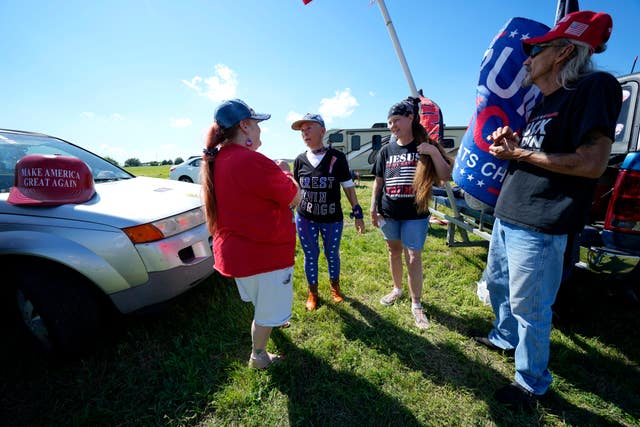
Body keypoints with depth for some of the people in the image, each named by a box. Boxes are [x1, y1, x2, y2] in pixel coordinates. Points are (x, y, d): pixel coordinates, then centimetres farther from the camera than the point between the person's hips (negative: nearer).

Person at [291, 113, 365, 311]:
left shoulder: (337, 157, -8)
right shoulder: (300, 160, -1)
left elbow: (348, 186, -2)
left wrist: (358, 213, -2)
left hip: (332, 218, -1)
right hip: (305, 218, 2)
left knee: (332, 254, 15)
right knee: (310, 255, 13)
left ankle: (334, 286, 42)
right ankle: (312, 292, 35)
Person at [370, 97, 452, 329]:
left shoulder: (426, 146, -2)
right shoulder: (387, 150, 5)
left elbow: (445, 176, -6)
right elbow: (378, 182, 8)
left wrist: (434, 153, -20)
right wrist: (373, 209, 2)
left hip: (415, 214, -3)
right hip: (388, 213, 3)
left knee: (414, 258, -1)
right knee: (394, 252, 16)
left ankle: (416, 304, 15)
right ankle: (397, 289, 37)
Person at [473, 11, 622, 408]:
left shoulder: (595, 87, -8)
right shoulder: (543, 104, 19)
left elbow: (593, 164, -18)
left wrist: (518, 153, -12)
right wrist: (508, 142, 4)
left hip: (538, 226, -9)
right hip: (507, 217, 10)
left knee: (529, 307, 2)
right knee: (498, 284, 22)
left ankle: (532, 384, 23)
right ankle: (505, 338, 44)